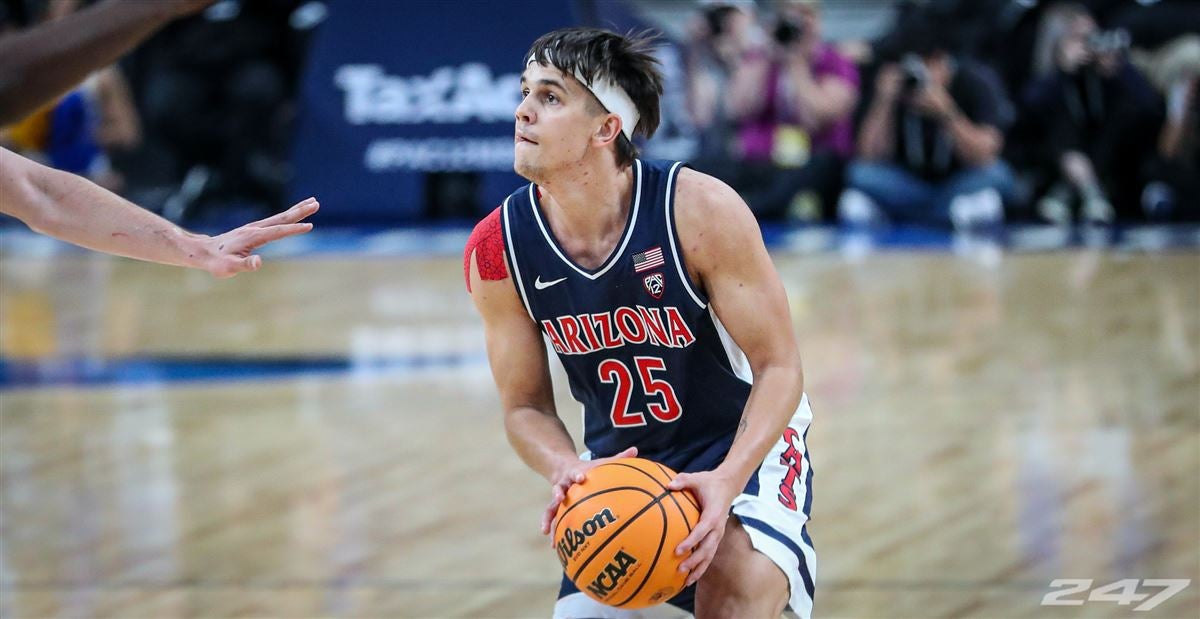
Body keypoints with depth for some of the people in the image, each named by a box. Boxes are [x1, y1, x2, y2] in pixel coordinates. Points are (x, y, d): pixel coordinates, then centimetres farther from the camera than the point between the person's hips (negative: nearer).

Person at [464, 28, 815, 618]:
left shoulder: (700, 211, -24)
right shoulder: (497, 249, -14)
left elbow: (779, 368, -18)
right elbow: (526, 407, -3)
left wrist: (727, 481, -35)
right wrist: (566, 470, -26)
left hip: (744, 443, -4)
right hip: (617, 465, 4)